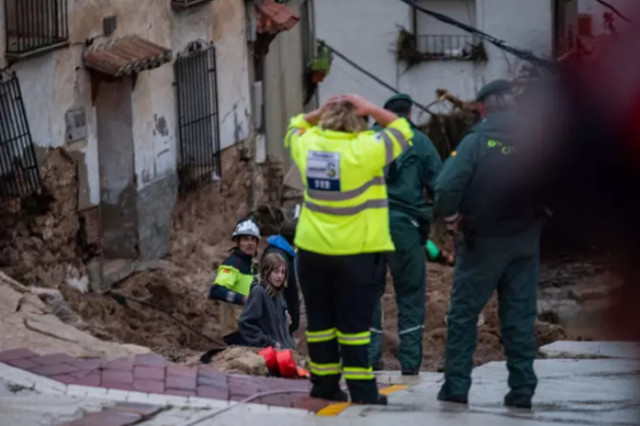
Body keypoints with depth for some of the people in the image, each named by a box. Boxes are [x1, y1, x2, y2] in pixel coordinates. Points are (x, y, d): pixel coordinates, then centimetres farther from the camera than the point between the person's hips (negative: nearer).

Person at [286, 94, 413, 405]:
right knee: (354, 323, -1)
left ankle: (324, 385, 16)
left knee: (319, 321, 12)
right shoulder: (365, 150, -15)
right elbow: (402, 131, -2)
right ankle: (361, 390, -2)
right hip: (356, 251, -4)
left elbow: (295, 128, 24)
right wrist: (371, 110, 0)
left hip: (312, 250, 4)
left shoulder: (308, 145, 0)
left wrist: (319, 113, 11)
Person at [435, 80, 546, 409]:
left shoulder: (477, 141, -12)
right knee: (520, 315, 8)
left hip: (481, 242, -3)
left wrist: (452, 218, -3)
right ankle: (522, 390, 6)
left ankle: (456, 385, 5)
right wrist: (536, 218, 8)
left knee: (463, 313, 8)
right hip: (525, 243, 3)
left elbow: (447, 187, -20)